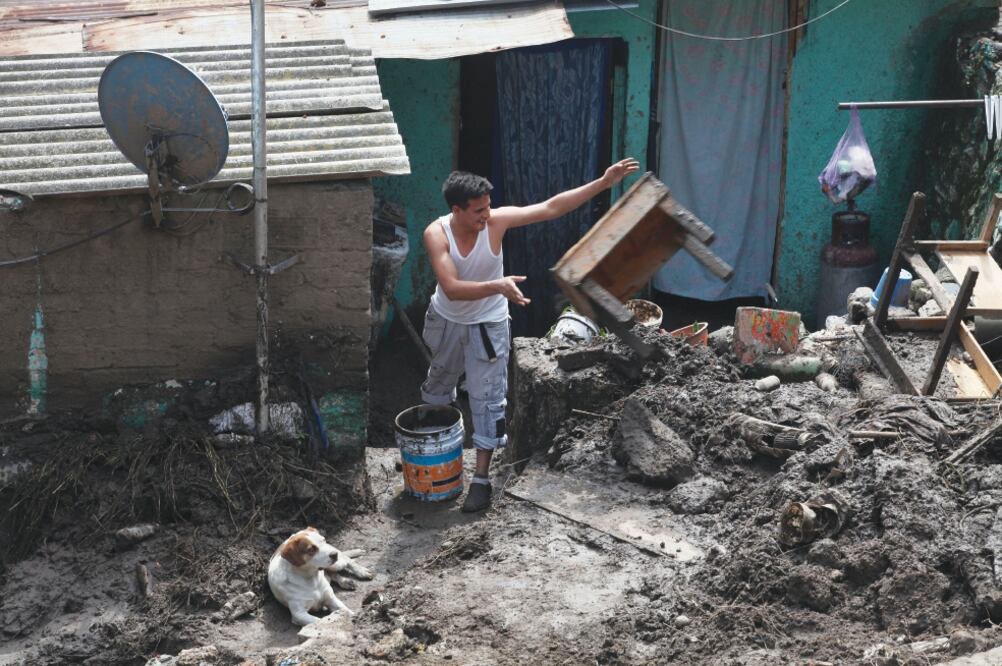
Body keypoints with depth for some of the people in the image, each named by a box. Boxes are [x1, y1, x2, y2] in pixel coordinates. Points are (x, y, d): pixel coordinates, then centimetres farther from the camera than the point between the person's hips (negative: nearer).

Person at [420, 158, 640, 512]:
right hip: (446, 320, 1)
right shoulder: (436, 234, -26)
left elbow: (551, 207, -22)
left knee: (487, 397, -2)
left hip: (487, 324, -1)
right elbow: (451, 288, -37)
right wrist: (497, 286, -51)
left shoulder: (496, 220, -23)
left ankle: (481, 478, 8)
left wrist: (603, 183, -27)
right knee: (438, 383, 25)